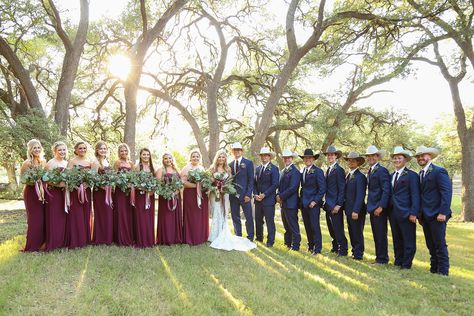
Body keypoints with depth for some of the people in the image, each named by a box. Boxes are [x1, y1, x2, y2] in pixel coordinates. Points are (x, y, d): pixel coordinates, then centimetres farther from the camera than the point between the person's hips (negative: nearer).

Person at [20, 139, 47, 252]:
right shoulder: (27, 163, -11)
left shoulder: (43, 161, 7)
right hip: (31, 192, -6)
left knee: (43, 218, 9)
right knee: (34, 218, -4)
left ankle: (41, 243, 19)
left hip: (42, 191, 6)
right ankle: (32, 246, 5)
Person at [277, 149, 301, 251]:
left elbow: (292, 188, -19)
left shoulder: (295, 171, -13)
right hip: (283, 202, 9)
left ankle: (295, 245, 7)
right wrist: (278, 195, 0)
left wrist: (281, 197, -15)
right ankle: (288, 242, 27)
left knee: (293, 225, -1)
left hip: (291, 203, -8)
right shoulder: (283, 171, 16)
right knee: (286, 225, 16)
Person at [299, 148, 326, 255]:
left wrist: (315, 201, -16)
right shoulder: (302, 171, 13)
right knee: (307, 226, 12)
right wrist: (301, 199, 7)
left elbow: (322, 188, -12)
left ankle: (317, 249, 5)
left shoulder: (318, 171, -8)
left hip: (313, 204, -6)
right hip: (303, 204, 6)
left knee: (315, 226, -3)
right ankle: (311, 245, 22)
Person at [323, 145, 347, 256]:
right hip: (328, 205, 8)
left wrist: (338, 205, -18)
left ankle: (343, 250, 6)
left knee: (338, 229, -3)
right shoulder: (328, 170, 15)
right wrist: (325, 202, 11)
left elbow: (342, 189, -15)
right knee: (331, 228, 15)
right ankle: (335, 247, 26)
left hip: (335, 205, -8)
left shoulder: (339, 170, -11)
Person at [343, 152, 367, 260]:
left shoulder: (360, 176, -14)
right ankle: (354, 251, 26)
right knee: (352, 232, 15)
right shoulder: (348, 175, 14)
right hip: (349, 210, 8)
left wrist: (356, 211, -23)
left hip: (356, 211, -8)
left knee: (357, 233, 0)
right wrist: (345, 208, 11)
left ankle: (358, 254, 10)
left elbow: (360, 195, -19)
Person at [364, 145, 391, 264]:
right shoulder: (370, 171, 16)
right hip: (372, 207, 9)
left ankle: (383, 259, 8)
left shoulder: (382, 170, -13)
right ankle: (379, 257, 21)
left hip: (379, 208, -9)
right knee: (376, 234, 13)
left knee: (381, 234, -1)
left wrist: (381, 206, -21)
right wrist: (370, 206, 12)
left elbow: (386, 190, -18)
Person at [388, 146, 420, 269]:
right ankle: (398, 262, 24)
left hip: (405, 213, -7)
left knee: (408, 240, 1)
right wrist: (389, 211, 8)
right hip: (393, 213, 7)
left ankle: (406, 264, 10)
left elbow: (415, 196, -11)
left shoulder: (411, 175, -6)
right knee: (397, 240, 14)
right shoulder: (392, 176, 15)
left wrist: (413, 213, -17)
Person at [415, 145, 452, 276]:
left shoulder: (439, 171, -9)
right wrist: (420, 214, 11)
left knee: (440, 244, -2)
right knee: (431, 245, 12)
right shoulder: (421, 174, 15)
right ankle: (433, 269, 21)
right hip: (425, 216, 8)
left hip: (436, 216, -7)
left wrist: (443, 212, -21)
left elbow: (447, 193, -15)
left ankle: (443, 271, 7)